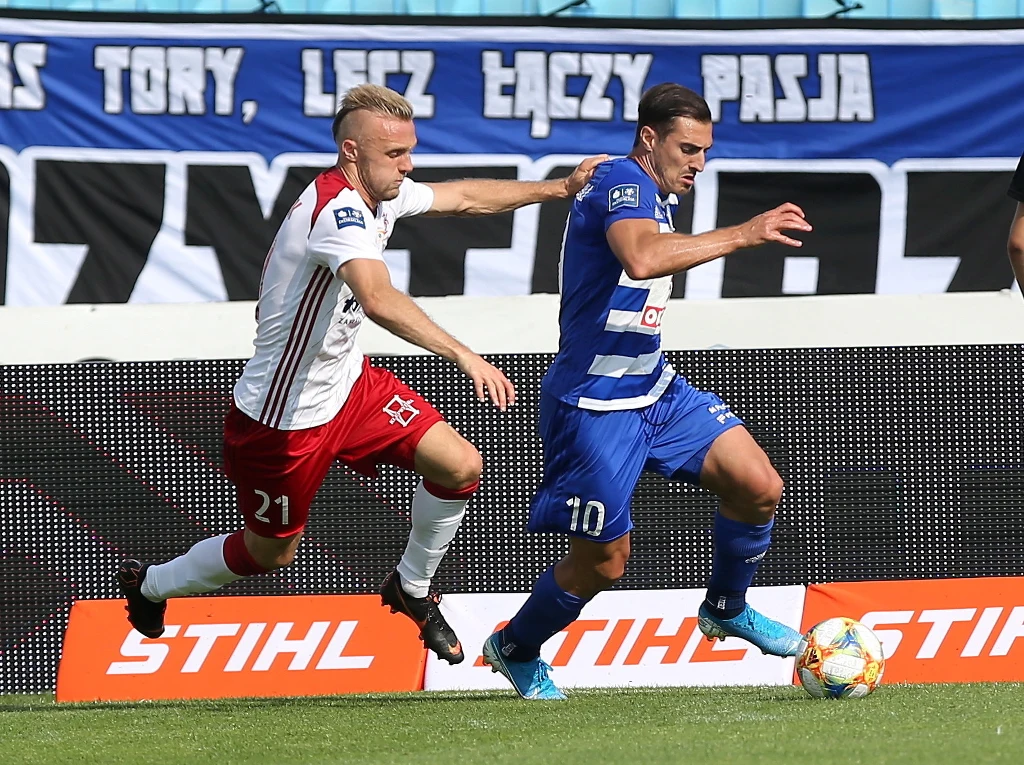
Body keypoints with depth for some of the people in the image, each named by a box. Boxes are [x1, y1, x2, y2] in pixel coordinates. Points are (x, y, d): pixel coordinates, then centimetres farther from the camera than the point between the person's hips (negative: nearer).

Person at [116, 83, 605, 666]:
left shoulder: (379, 193, -2)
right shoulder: (338, 210, -31)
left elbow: (463, 197, 15)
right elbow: (378, 300, -48)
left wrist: (559, 188, 11)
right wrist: (463, 355, -56)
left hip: (347, 381, 8)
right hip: (285, 415, -8)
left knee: (460, 466, -6)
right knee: (271, 552, 10)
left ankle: (412, 589, 19)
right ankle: (148, 584, 37)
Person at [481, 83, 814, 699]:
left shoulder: (656, 196, 13)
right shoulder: (623, 182, -19)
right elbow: (642, 259, -40)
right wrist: (743, 235, -40)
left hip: (655, 387, 9)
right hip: (596, 401, -9)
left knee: (759, 487, -5)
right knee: (604, 561, 0)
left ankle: (727, 609, 19)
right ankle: (515, 649, 25)